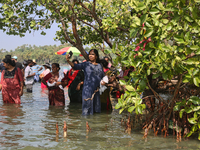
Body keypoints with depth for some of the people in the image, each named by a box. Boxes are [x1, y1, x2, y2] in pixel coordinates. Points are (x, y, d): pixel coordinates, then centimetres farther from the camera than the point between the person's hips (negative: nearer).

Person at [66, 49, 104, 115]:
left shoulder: (99, 66, 13)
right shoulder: (86, 64, 1)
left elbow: (103, 77, 19)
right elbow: (76, 66, -14)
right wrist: (68, 61, -29)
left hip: (97, 90, 4)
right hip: (88, 89, -4)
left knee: (96, 108, 7)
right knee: (87, 105, -7)